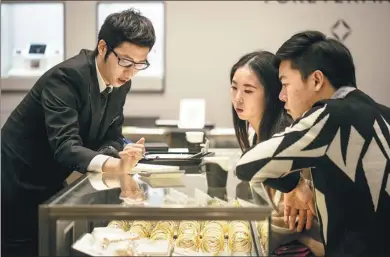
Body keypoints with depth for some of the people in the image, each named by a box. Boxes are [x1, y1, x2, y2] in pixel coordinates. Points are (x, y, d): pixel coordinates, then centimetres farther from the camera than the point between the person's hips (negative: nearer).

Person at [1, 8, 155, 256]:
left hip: (51, 184, 7)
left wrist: (119, 155, -22)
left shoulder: (120, 83, -2)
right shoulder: (66, 76, -26)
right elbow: (65, 146, -35)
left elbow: (111, 138, 2)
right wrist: (115, 165, -50)